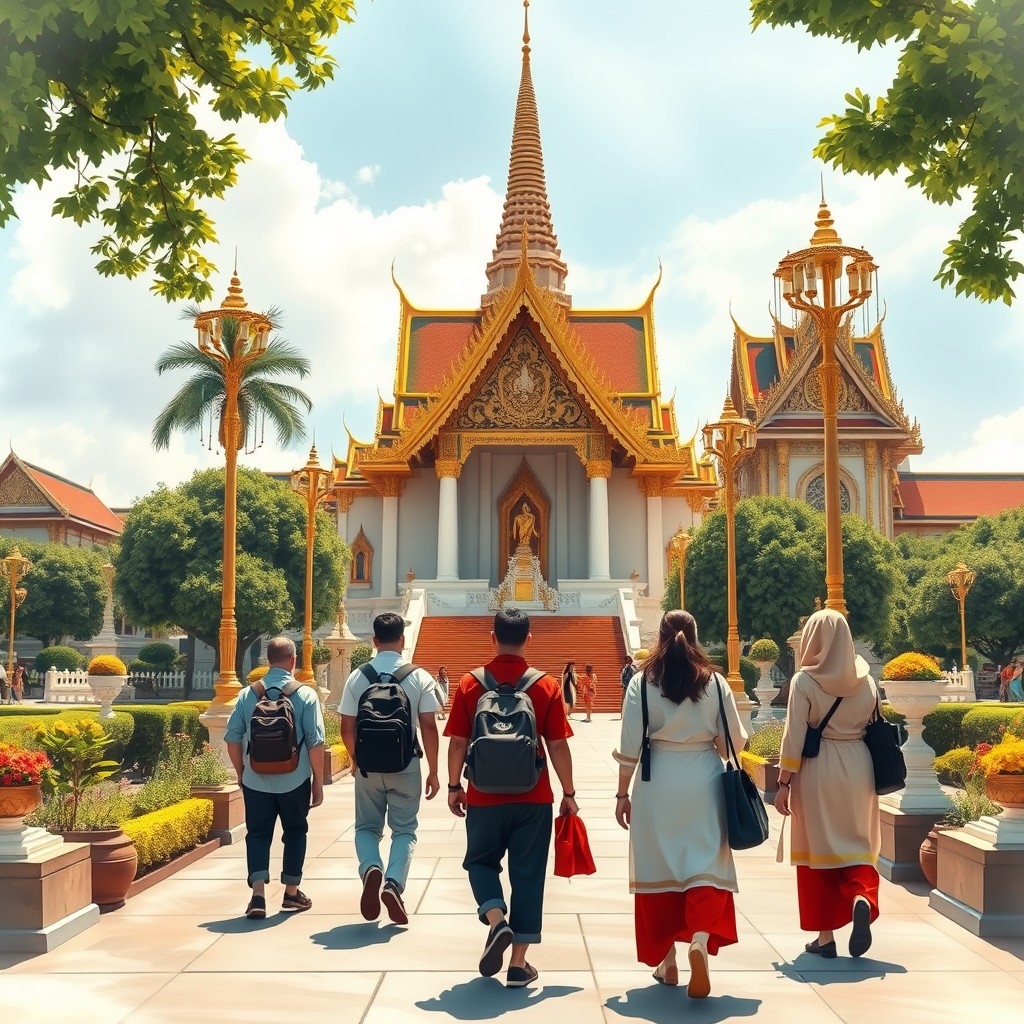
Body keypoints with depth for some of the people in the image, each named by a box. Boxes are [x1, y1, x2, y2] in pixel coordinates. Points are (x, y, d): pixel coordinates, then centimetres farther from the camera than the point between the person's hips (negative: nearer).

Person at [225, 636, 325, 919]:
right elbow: (315, 743, -9)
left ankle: (258, 894, -6)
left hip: (255, 781, 1)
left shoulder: (248, 694, 0)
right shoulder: (305, 695, -7)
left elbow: (232, 738, 2)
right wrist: (318, 781, 0)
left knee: (258, 834, 8)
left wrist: (241, 772, 16)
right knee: (295, 832, 15)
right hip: (294, 781, -1)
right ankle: (291, 893, 23)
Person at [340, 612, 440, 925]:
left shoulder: (357, 677, -2)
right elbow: (429, 727, -7)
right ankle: (394, 882, -12)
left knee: (367, 826, 15)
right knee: (404, 829, 9)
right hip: (406, 765, -1)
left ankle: (371, 868, -14)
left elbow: (347, 728, 0)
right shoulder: (420, 678, -5)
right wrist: (433, 771, 2)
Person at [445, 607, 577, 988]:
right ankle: (519, 964, 11)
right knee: (527, 875, 9)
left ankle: (496, 919, -5)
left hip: (484, 797, 0)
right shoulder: (547, 686, -5)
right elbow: (558, 746, -4)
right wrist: (568, 793, 6)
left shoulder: (469, 684, -4)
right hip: (533, 798, 0)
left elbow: (458, 742, -1)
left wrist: (454, 787, 11)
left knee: (481, 860, 20)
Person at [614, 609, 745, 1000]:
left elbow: (630, 746, -4)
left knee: (658, 866, 10)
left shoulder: (642, 682, -2)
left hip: (658, 782, 0)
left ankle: (666, 959, 17)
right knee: (706, 865, 3)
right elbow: (734, 741, 3)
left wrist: (622, 794, 5)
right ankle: (701, 938, -22)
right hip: (704, 780, 0)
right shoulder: (714, 682, 1)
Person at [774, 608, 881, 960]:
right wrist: (870, 776, 16)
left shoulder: (805, 681, -10)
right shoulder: (865, 680, 2)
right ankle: (861, 897, -16)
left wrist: (784, 783, -4)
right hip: (858, 767, 3)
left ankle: (825, 936, 10)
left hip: (818, 769, -3)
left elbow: (794, 736, -10)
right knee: (858, 844, 14)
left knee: (819, 848, 7)